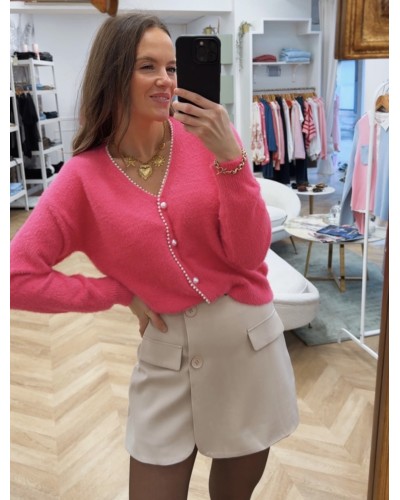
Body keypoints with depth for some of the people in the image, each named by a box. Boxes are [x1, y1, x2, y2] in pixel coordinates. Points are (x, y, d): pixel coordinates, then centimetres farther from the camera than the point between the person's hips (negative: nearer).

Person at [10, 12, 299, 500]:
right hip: (167, 355, -1)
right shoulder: (84, 176, -8)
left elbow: (248, 255, -12)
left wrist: (229, 158, -24)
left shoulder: (209, 136, -7)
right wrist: (121, 293, -8)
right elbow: (16, 278, -8)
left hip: (248, 339, 2)